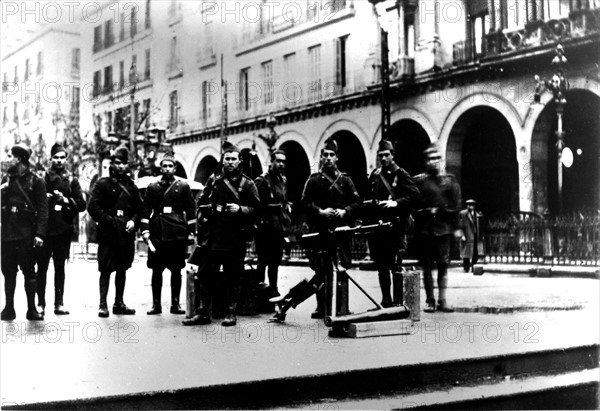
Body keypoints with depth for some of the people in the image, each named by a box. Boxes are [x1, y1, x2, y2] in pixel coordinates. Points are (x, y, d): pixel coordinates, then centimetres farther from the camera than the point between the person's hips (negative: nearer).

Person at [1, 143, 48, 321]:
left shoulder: (36, 181, -2)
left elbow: (42, 209, -6)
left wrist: (40, 233, -13)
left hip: (26, 233, -4)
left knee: (29, 271, 1)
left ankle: (32, 309, 8)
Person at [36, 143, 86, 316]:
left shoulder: (72, 181, 9)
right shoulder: (42, 178, 3)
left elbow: (82, 204, 3)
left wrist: (66, 200, -11)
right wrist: (47, 197, -18)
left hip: (64, 230, 2)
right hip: (45, 229, -2)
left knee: (60, 267, 9)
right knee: (42, 267, -1)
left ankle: (59, 303, 13)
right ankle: (40, 303, 5)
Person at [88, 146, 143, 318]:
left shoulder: (131, 186, 13)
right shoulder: (102, 184, -1)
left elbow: (139, 208, 16)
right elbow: (93, 207, -8)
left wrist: (133, 221, -3)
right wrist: (109, 221, -14)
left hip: (126, 233, 5)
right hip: (108, 234, -5)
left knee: (122, 269, 12)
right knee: (106, 269, -4)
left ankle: (119, 303, 21)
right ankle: (103, 305, 1)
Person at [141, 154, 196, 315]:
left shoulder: (183, 187, 7)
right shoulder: (152, 188, 10)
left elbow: (191, 211, 6)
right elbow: (145, 211, 6)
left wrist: (191, 232, 1)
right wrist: (145, 231, -3)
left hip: (178, 234, -1)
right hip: (157, 234, 1)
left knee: (176, 270, 3)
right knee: (156, 270, 2)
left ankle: (175, 303, 11)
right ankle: (156, 304, 10)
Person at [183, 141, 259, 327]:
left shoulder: (247, 184, 3)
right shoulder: (213, 181, 11)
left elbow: (256, 208, -1)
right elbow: (201, 203, 19)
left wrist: (240, 209, -16)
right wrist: (209, 209, -1)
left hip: (235, 238, -3)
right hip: (213, 237, 3)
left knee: (233, 277, 3)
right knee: (204, 274, 4)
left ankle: (231, 313, 12)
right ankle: (202, 312, 11)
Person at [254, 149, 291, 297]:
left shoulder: (283, 180, 14)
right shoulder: (262, 180, -9)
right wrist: (261, 221, -17)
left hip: (279, 228, 7)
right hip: (266, 228, -7)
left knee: (276, 260, 13)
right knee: (263, 261, -2)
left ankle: (273, 289, 21)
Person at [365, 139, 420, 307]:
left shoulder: (401, 174, -1)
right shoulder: (374, 175, 14)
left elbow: (415, 195, -8)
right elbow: (368, 199, 19)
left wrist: (397, 203, -20)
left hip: (394, 226, -5)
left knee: (395, 264, -6)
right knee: (381, 265, 9)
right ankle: (386, 300, 18)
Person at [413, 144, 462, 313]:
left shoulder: (450, 180, 8)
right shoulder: (418, 180, 5)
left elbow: (456, 204, 6)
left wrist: (456, 226, 0)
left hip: (443, 227, 1)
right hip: (424, 228, 0)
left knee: (443, 264, -1)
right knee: (427, 265, 3)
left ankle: (442, 300, 4)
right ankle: (430, 300, 10)